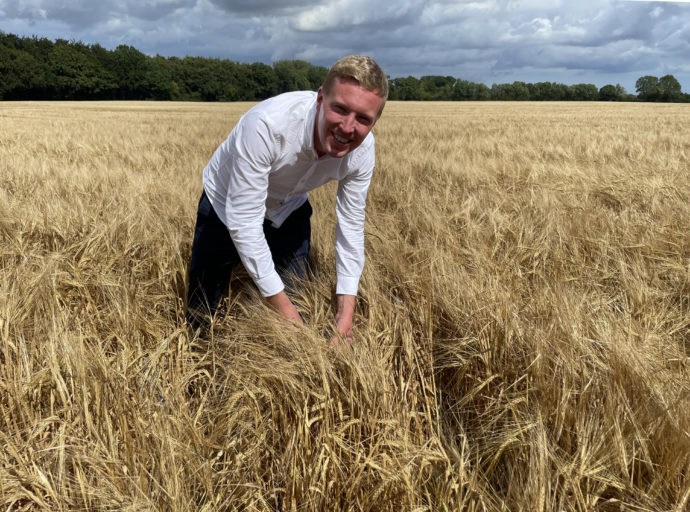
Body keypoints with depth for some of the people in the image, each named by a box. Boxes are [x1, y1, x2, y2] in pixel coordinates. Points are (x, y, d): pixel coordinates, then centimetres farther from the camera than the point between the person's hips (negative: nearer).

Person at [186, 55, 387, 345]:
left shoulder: (362, 149, -25)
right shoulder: (266, 124, -42)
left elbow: (351, 225, -14)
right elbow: (243, 221, -37)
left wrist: (346, 312, -19)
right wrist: (282, 306, -33)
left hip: (290, 213, 3)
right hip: (227, 208, -3)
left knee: (297, 304, 8)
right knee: (200, 314, 9)